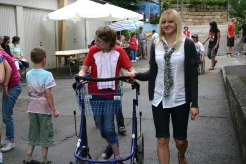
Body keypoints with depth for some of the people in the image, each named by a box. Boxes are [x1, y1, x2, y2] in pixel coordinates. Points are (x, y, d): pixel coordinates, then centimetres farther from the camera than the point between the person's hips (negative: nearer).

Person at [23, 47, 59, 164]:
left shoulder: (28, 74, 2)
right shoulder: (47, 74, -15)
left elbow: (30, 91, 2)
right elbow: (48, 94, -18)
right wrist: (54, 110, -13)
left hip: (32, 108, 5)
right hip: (44, 109, -5)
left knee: (33, 134, 17)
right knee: (46, 134, 8)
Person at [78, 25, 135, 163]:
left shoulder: (119, 51, -10)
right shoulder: (93, 50, -8)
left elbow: (131, 69, -9)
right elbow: (84, 69, -5)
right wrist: (80, 77, -26)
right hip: (95, 93, 2)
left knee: (108, 128, -7)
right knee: (101, 127, 11)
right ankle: (111, 146, 40)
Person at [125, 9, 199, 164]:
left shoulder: (187, 44, -6)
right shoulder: (155, 45, 4)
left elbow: (193, 75, -7)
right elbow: (153, 72, 10)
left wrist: (194, 103, -10)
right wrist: (136, 75, -9)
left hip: (180, 99, -2)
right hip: (160, 99, 2)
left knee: (180, 140, 11)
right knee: (162, 140, 4)